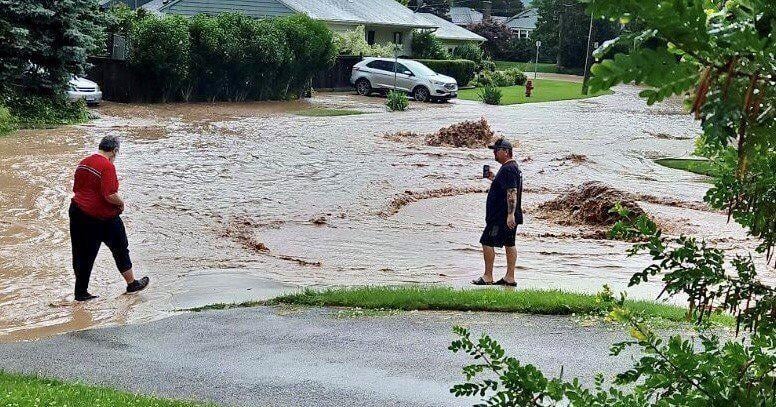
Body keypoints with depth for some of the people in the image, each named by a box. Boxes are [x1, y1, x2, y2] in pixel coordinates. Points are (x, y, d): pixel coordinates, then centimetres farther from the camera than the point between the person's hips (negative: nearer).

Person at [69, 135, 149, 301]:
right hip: (101, 217, -7)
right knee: (120, 248, 12)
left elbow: (76, 189, 14)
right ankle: (132, 283, 25)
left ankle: (81, 292, 15)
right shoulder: (107, 166, -17)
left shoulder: (83, 163, 7)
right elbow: (110, 195, -24)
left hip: (77, 211, 7)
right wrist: (121, 203, -5)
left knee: (82, 253, 11)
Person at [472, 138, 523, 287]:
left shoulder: (508, 169, -18)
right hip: (509, 216, 11)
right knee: (509, 244, 11)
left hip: (501, 216, -11)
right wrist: (494, 179, 19)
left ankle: (487, 277, 1)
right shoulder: (512, 167, 16)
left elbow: (512, 193, -25)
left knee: (487, 242, -4)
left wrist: (510, 215, -30)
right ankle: (510, 277, 15)